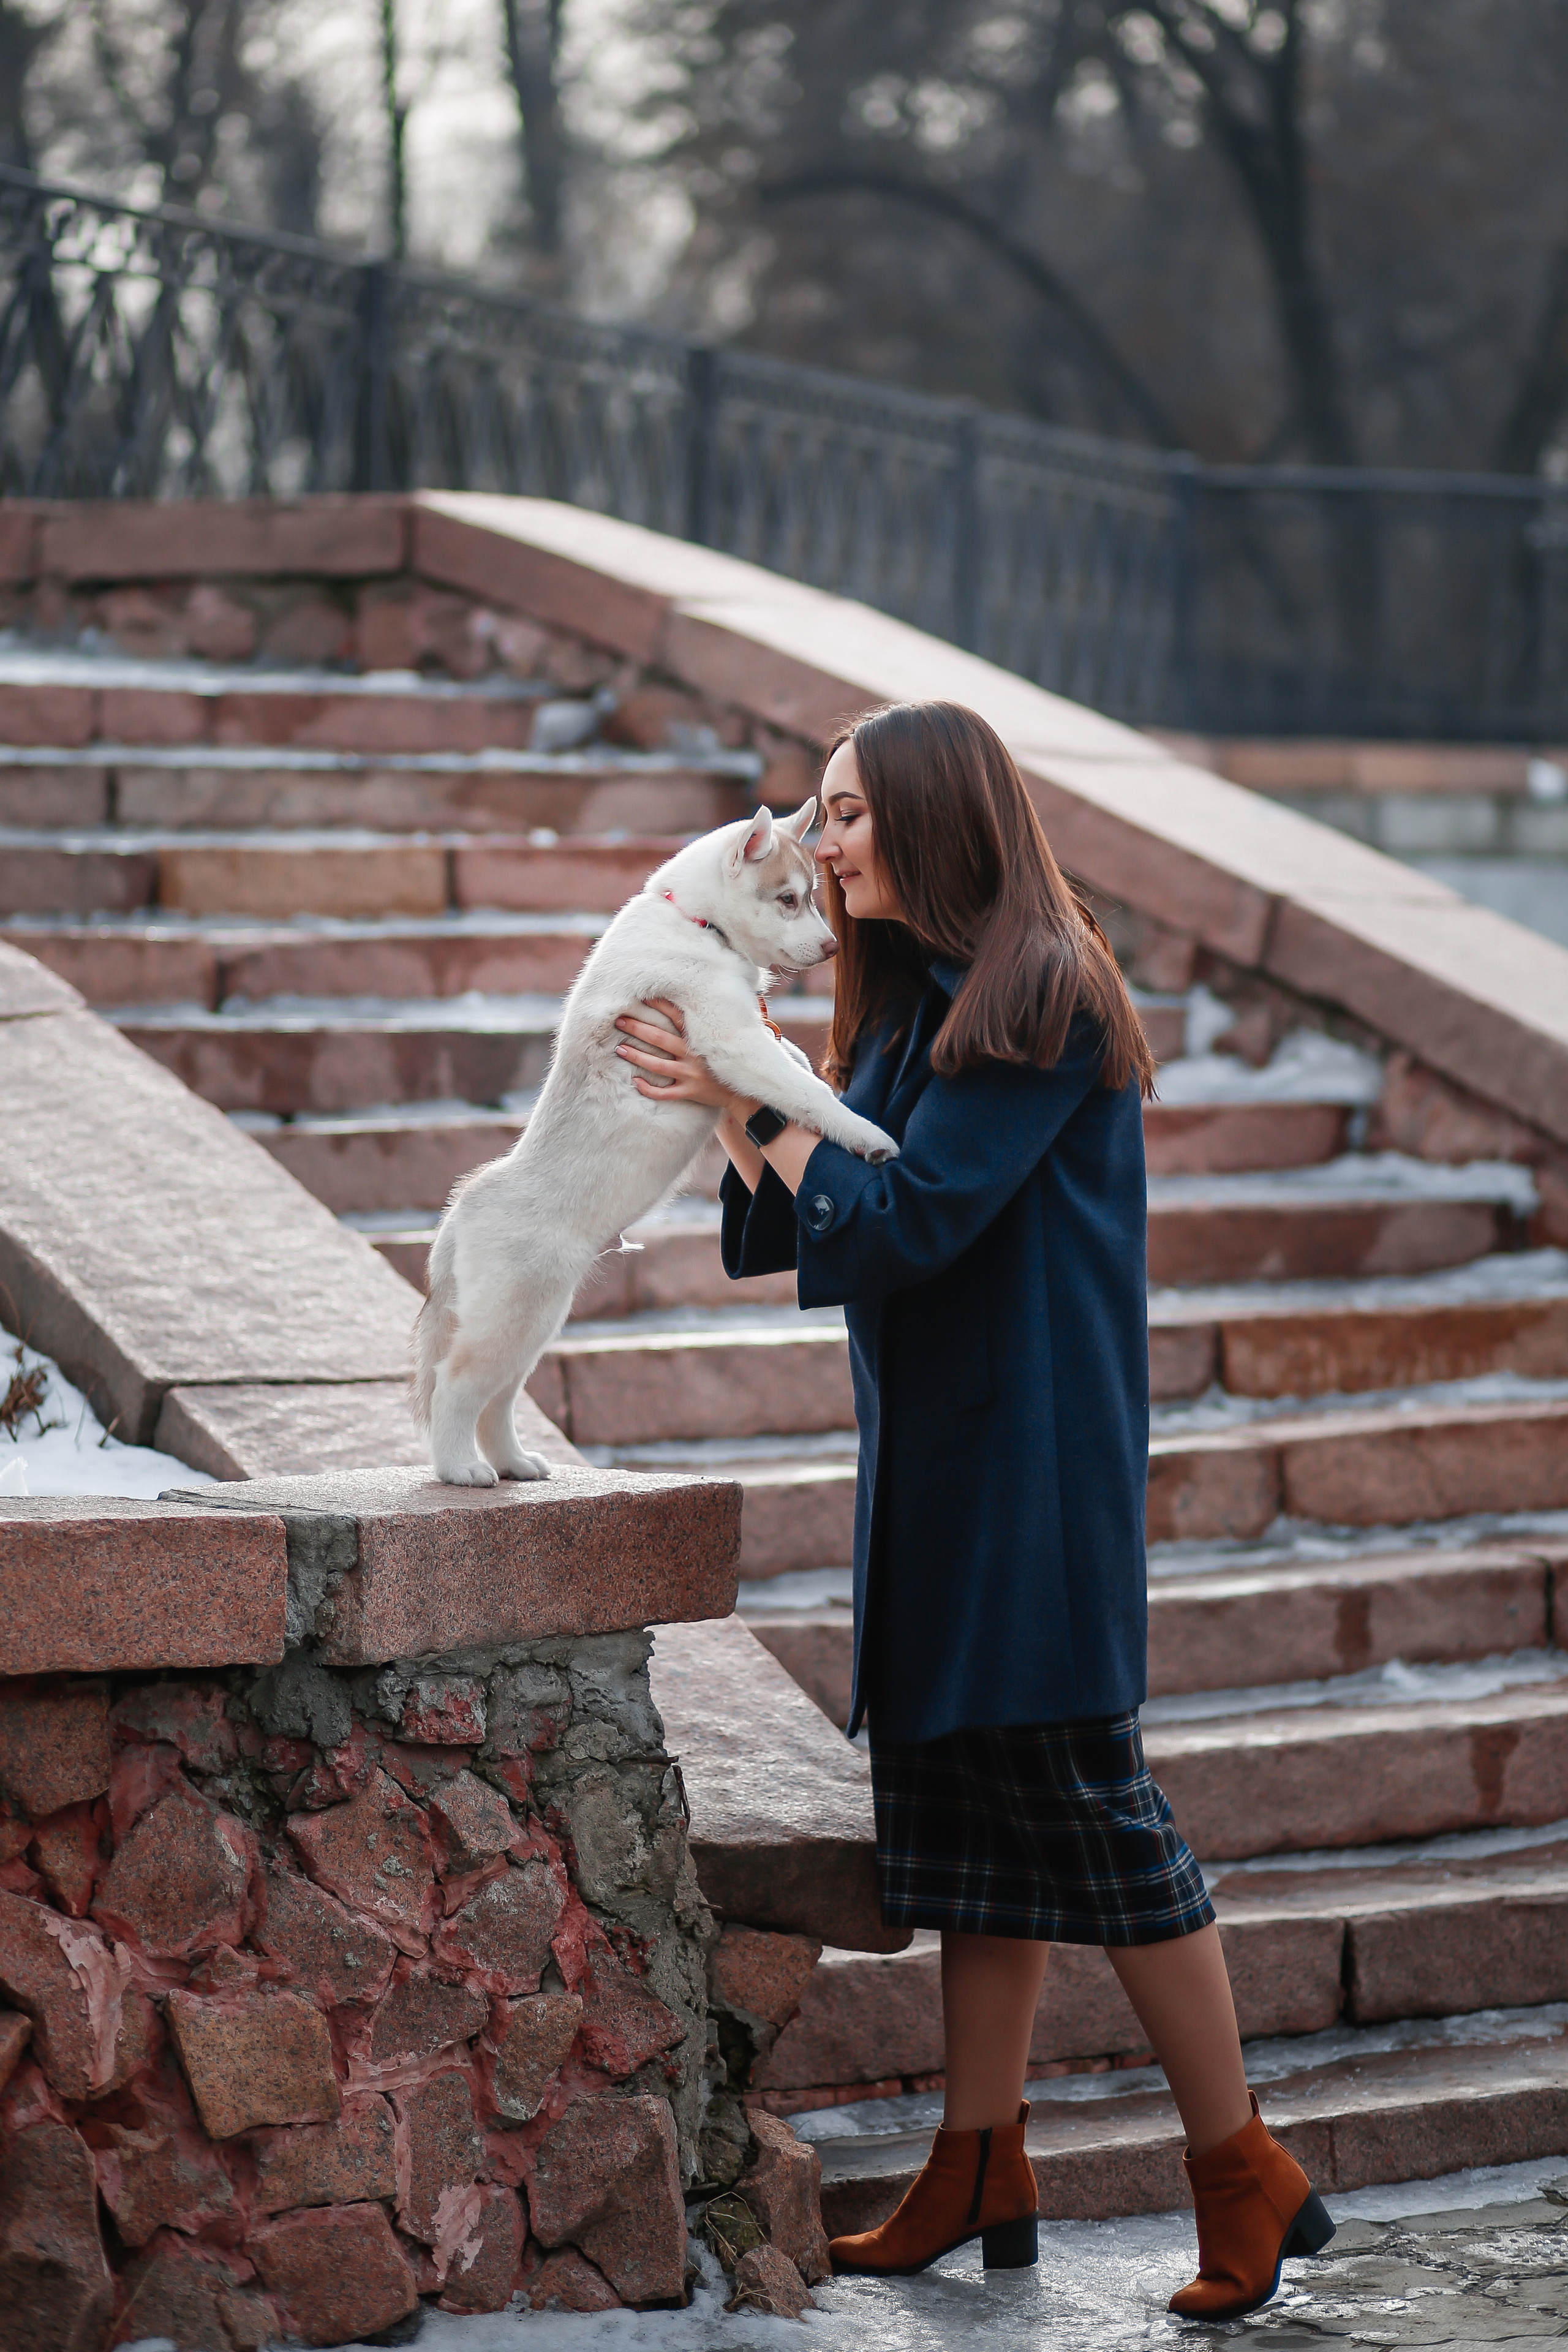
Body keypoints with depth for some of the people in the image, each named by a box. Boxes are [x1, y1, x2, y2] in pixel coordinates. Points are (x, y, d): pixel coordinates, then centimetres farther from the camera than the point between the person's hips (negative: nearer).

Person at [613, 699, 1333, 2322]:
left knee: (1074, 1796, -7)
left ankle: (1243, 2173, 1)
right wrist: (735, 1105, 3)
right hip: (934, 1460, 9)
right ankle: (981, 2176, 17)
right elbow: (815, 1233, 14)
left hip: (1032, 1466, -9)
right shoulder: (916, 1005, 14)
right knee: (963, 1806, 11)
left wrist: (758, 1102, -10)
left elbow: (903, 1221, -19)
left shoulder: (1034, 1002, -15)